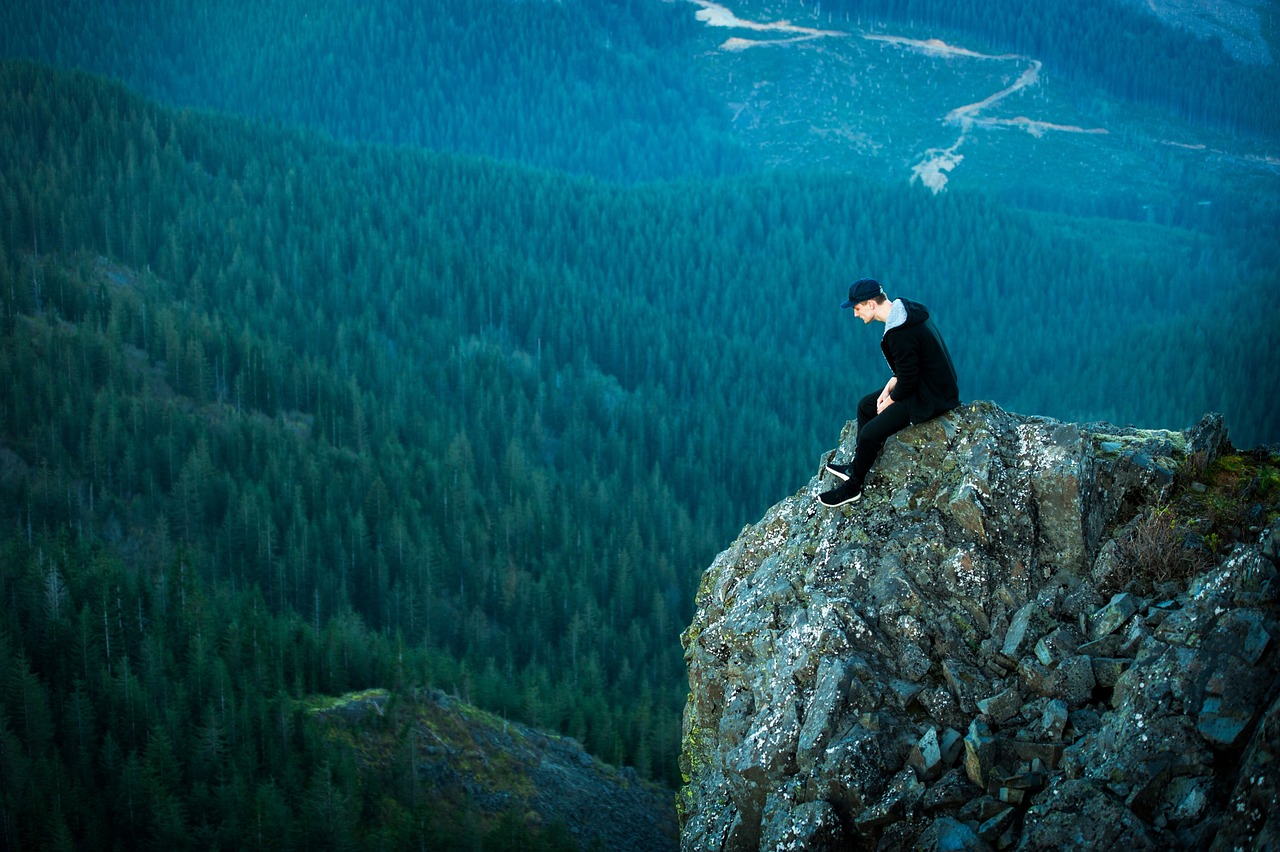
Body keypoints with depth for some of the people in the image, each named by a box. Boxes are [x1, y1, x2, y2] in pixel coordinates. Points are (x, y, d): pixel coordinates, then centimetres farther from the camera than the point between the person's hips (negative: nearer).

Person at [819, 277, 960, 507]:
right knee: (865, 405, 19)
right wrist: (889, 387, 6)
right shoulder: (905, 311, 3)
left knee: (870, 434, -12)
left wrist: (888, 401, -7)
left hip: (929, 399, -11)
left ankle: (852, 487, 8)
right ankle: (856, 467, 30)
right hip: (931, 385, 11)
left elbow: (907, 380, -23)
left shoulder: (900, 333, -29)